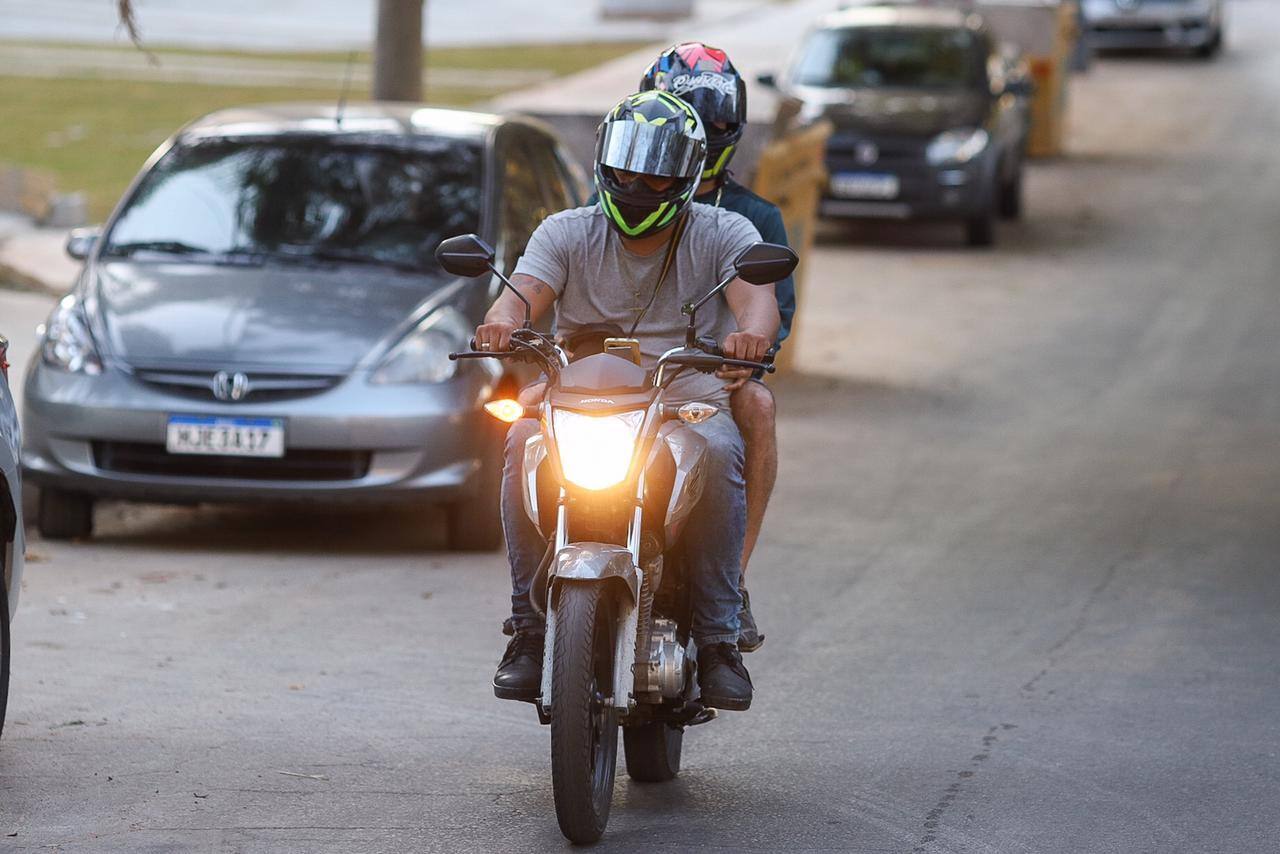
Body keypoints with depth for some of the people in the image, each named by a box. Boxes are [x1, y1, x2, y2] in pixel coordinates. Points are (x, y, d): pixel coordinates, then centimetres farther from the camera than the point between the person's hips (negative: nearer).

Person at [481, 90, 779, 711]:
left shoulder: (724, 234, 8)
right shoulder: (568, 233, 11)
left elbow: (756, 296, -11)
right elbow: (526, 289, -7)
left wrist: (751, 332, -37)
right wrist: (503, 319, -33)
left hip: (689, 398, -1)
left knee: (717, 451, -35)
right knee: (524, 443, -31)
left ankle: (717, 639, -27)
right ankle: (530, 631, -25)